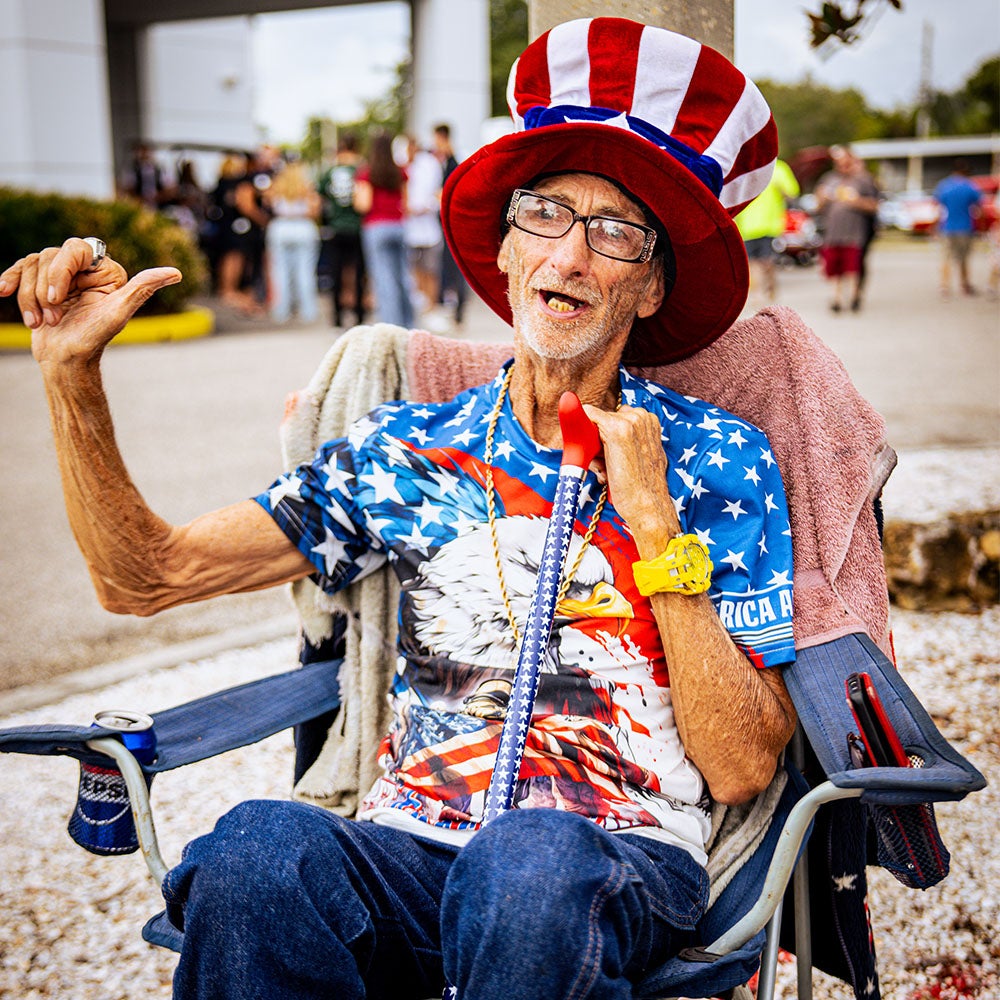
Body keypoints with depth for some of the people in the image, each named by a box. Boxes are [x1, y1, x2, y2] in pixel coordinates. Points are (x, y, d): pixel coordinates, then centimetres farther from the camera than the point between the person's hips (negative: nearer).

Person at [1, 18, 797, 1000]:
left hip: (623, 859, -1)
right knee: (262, 843, -31)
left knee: (528, 864, -36)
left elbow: (741, 771, -5)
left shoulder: (719, 460, 1)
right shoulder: (405, 448, 7)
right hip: (412, 845, 2)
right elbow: (144, 575, 5)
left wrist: (655, 526, -12)